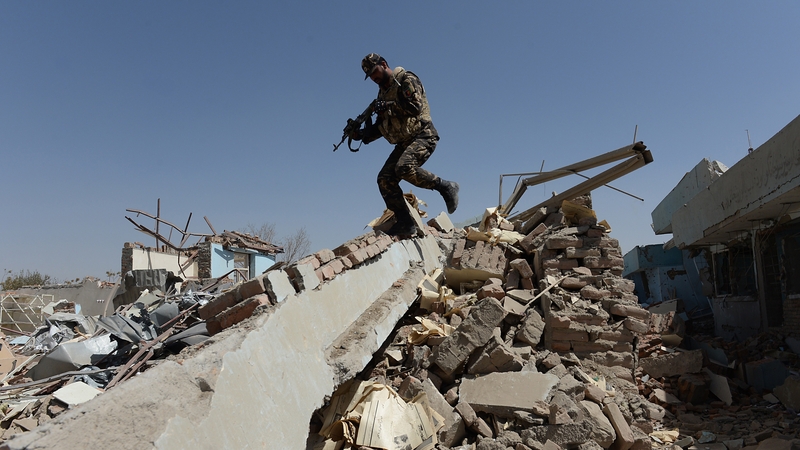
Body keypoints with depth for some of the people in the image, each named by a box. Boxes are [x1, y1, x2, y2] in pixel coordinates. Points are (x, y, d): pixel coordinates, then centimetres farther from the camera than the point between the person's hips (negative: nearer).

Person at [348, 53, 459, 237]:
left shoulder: (406, 80, -4)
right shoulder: (383, 92, 19)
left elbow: (415, 107, -20)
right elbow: (381, 127, 19)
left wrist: (388, 106, -16)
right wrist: (362, 134, 3)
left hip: (422, 136, -8)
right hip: (404, 142, 8)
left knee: (405, 168, -33)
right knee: (385, 179, -6)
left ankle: (445, 187, -14)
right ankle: (405, 223, -2)